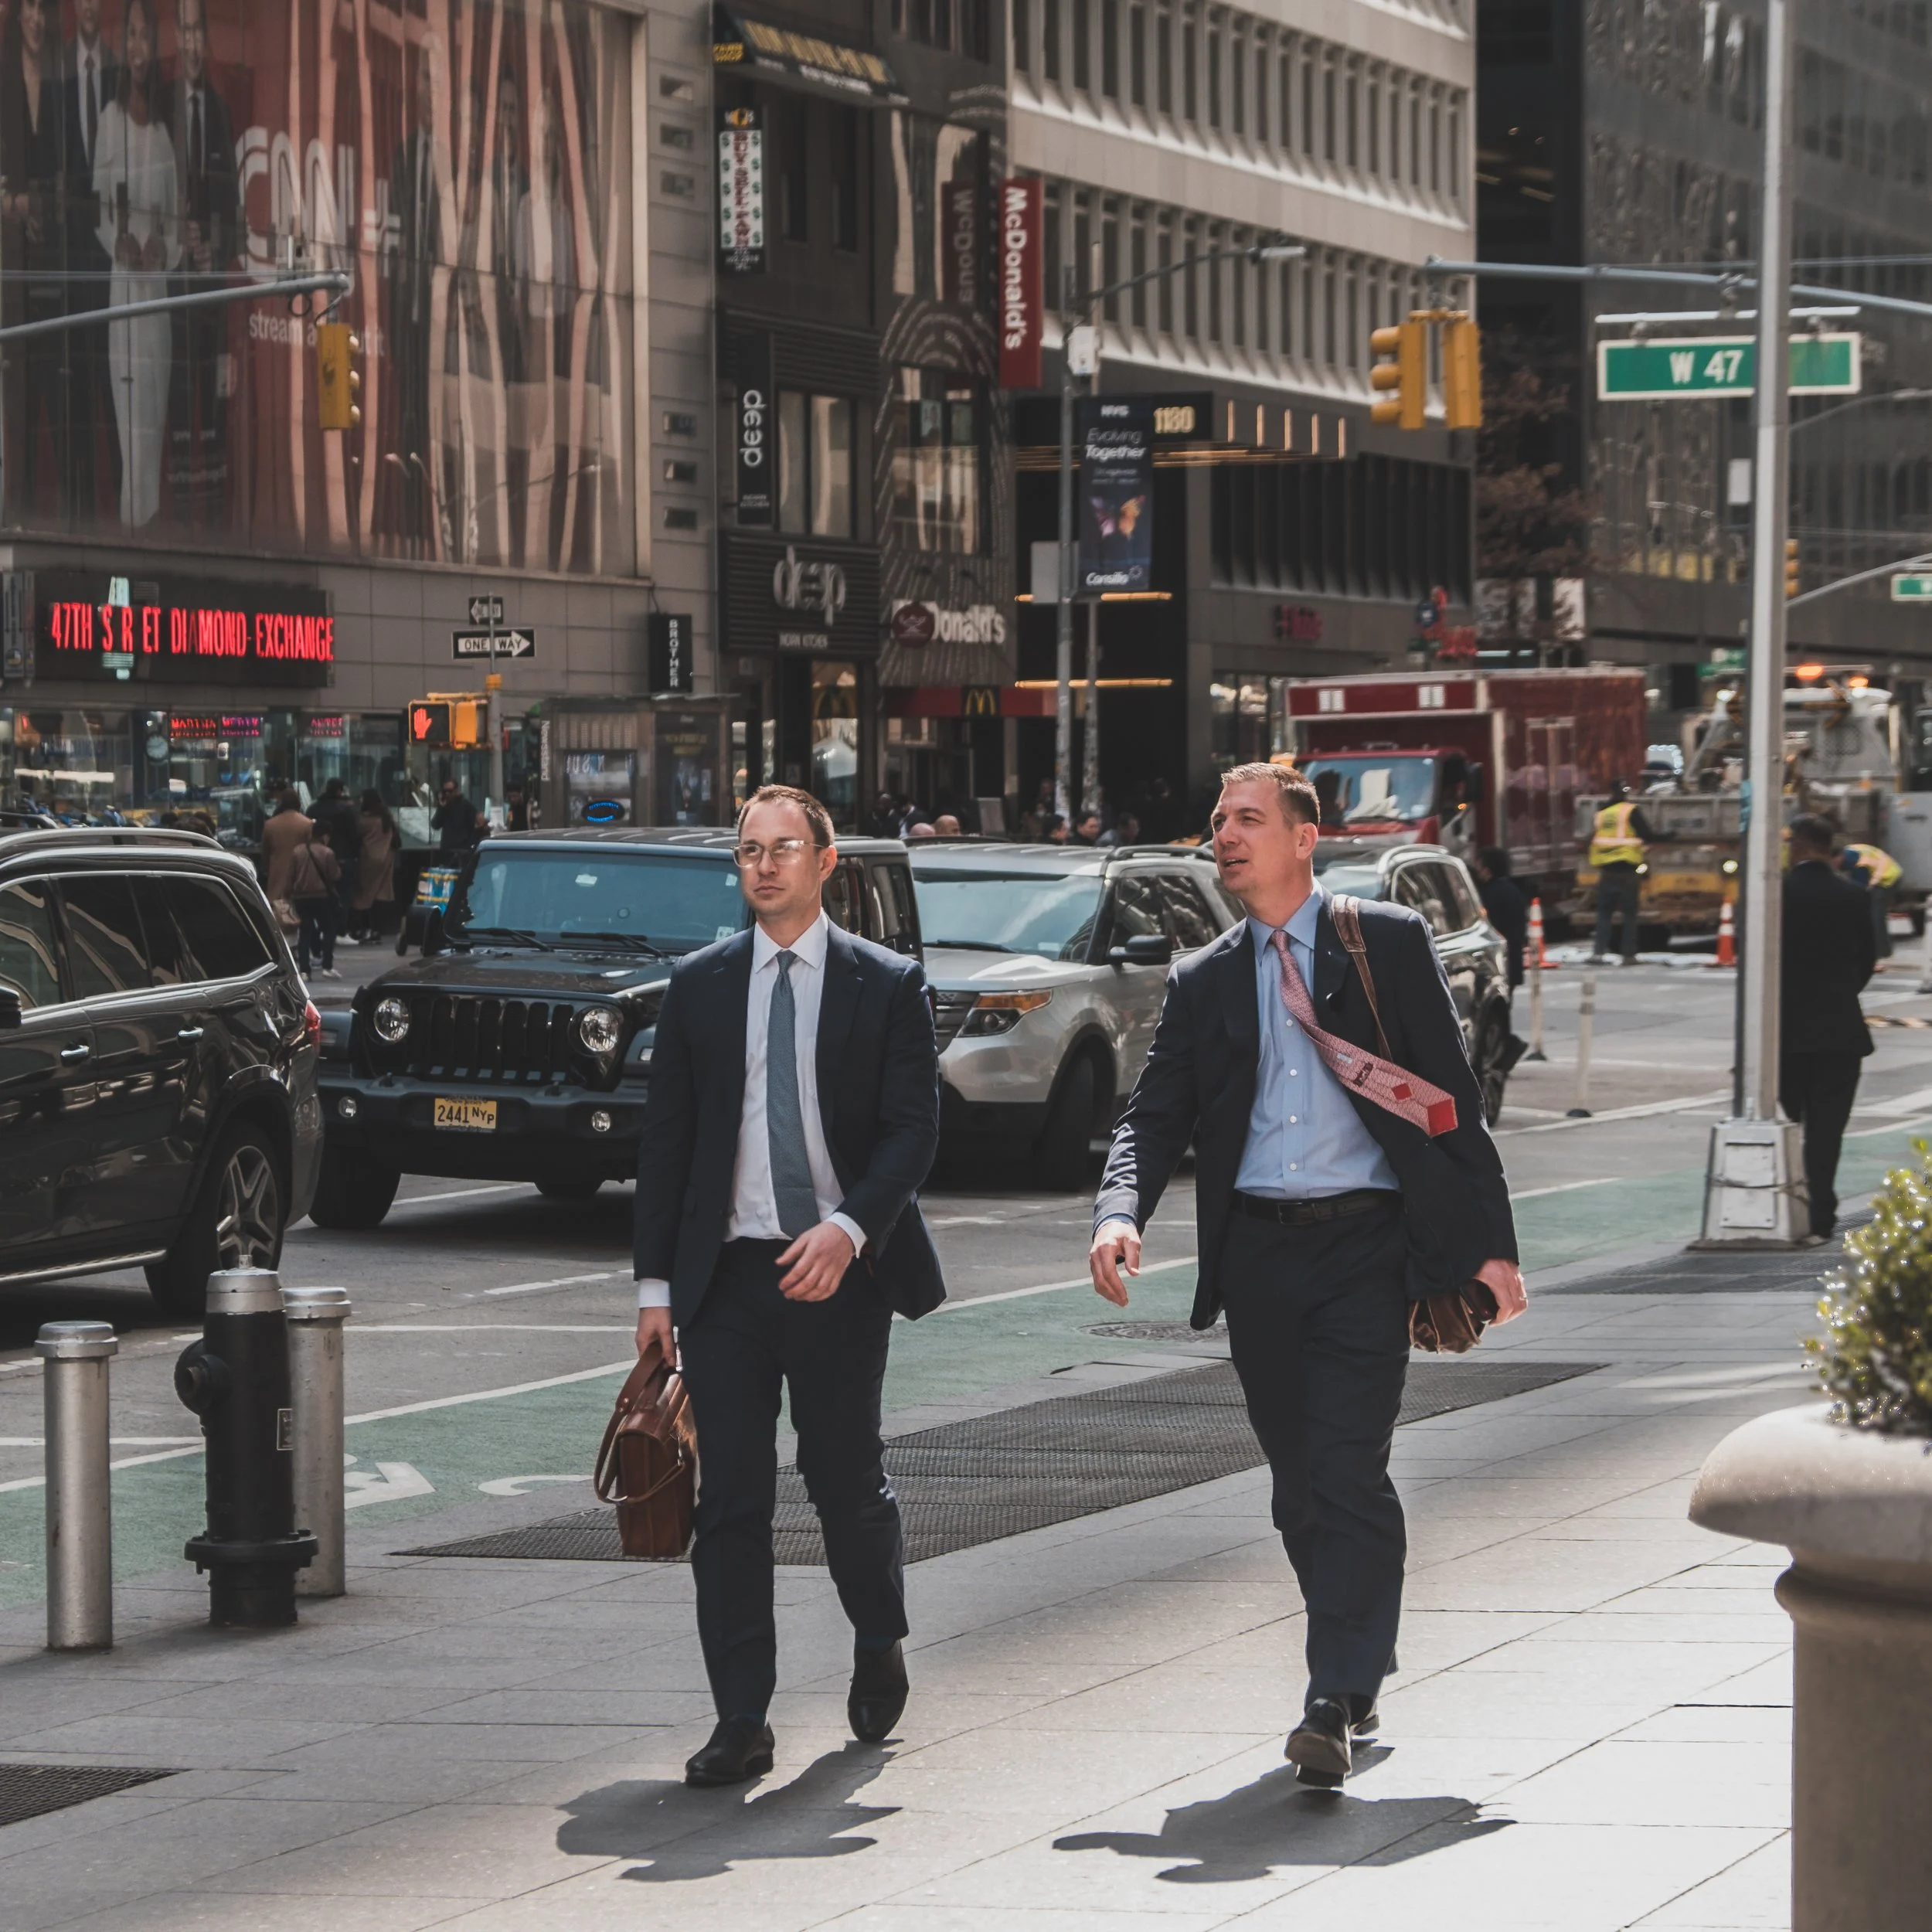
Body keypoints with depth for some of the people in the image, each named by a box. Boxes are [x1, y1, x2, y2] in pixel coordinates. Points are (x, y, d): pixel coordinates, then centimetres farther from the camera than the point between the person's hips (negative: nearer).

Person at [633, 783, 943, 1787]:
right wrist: (656, 1281, 4)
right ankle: (740, 1722, 2)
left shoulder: (886, 984, 2)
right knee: (729, 1498, -2)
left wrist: (849, 1231, -20)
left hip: (838, 1272, -2)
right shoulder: (698, 986, 9)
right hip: (725, 1273, 2)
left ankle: (879, 1647, 35)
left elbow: (912, 1127, -5)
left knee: (846, 1481, 6)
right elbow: (664, 1139, 9)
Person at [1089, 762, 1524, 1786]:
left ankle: (1336, 1704, -16)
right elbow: (1154, 1116, 7)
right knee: (1300, 1486, 9)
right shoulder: (1201, 983, 14)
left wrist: (1490, 1242, -3)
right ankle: (1358, 1673, 26)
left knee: (1349, 1473, -14)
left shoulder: (1389, 943, 5)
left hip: (1365, 1247, -4)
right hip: (1256, 1251, 4)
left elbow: (1453, 1097, 3)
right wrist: (1121, 1213, -14)